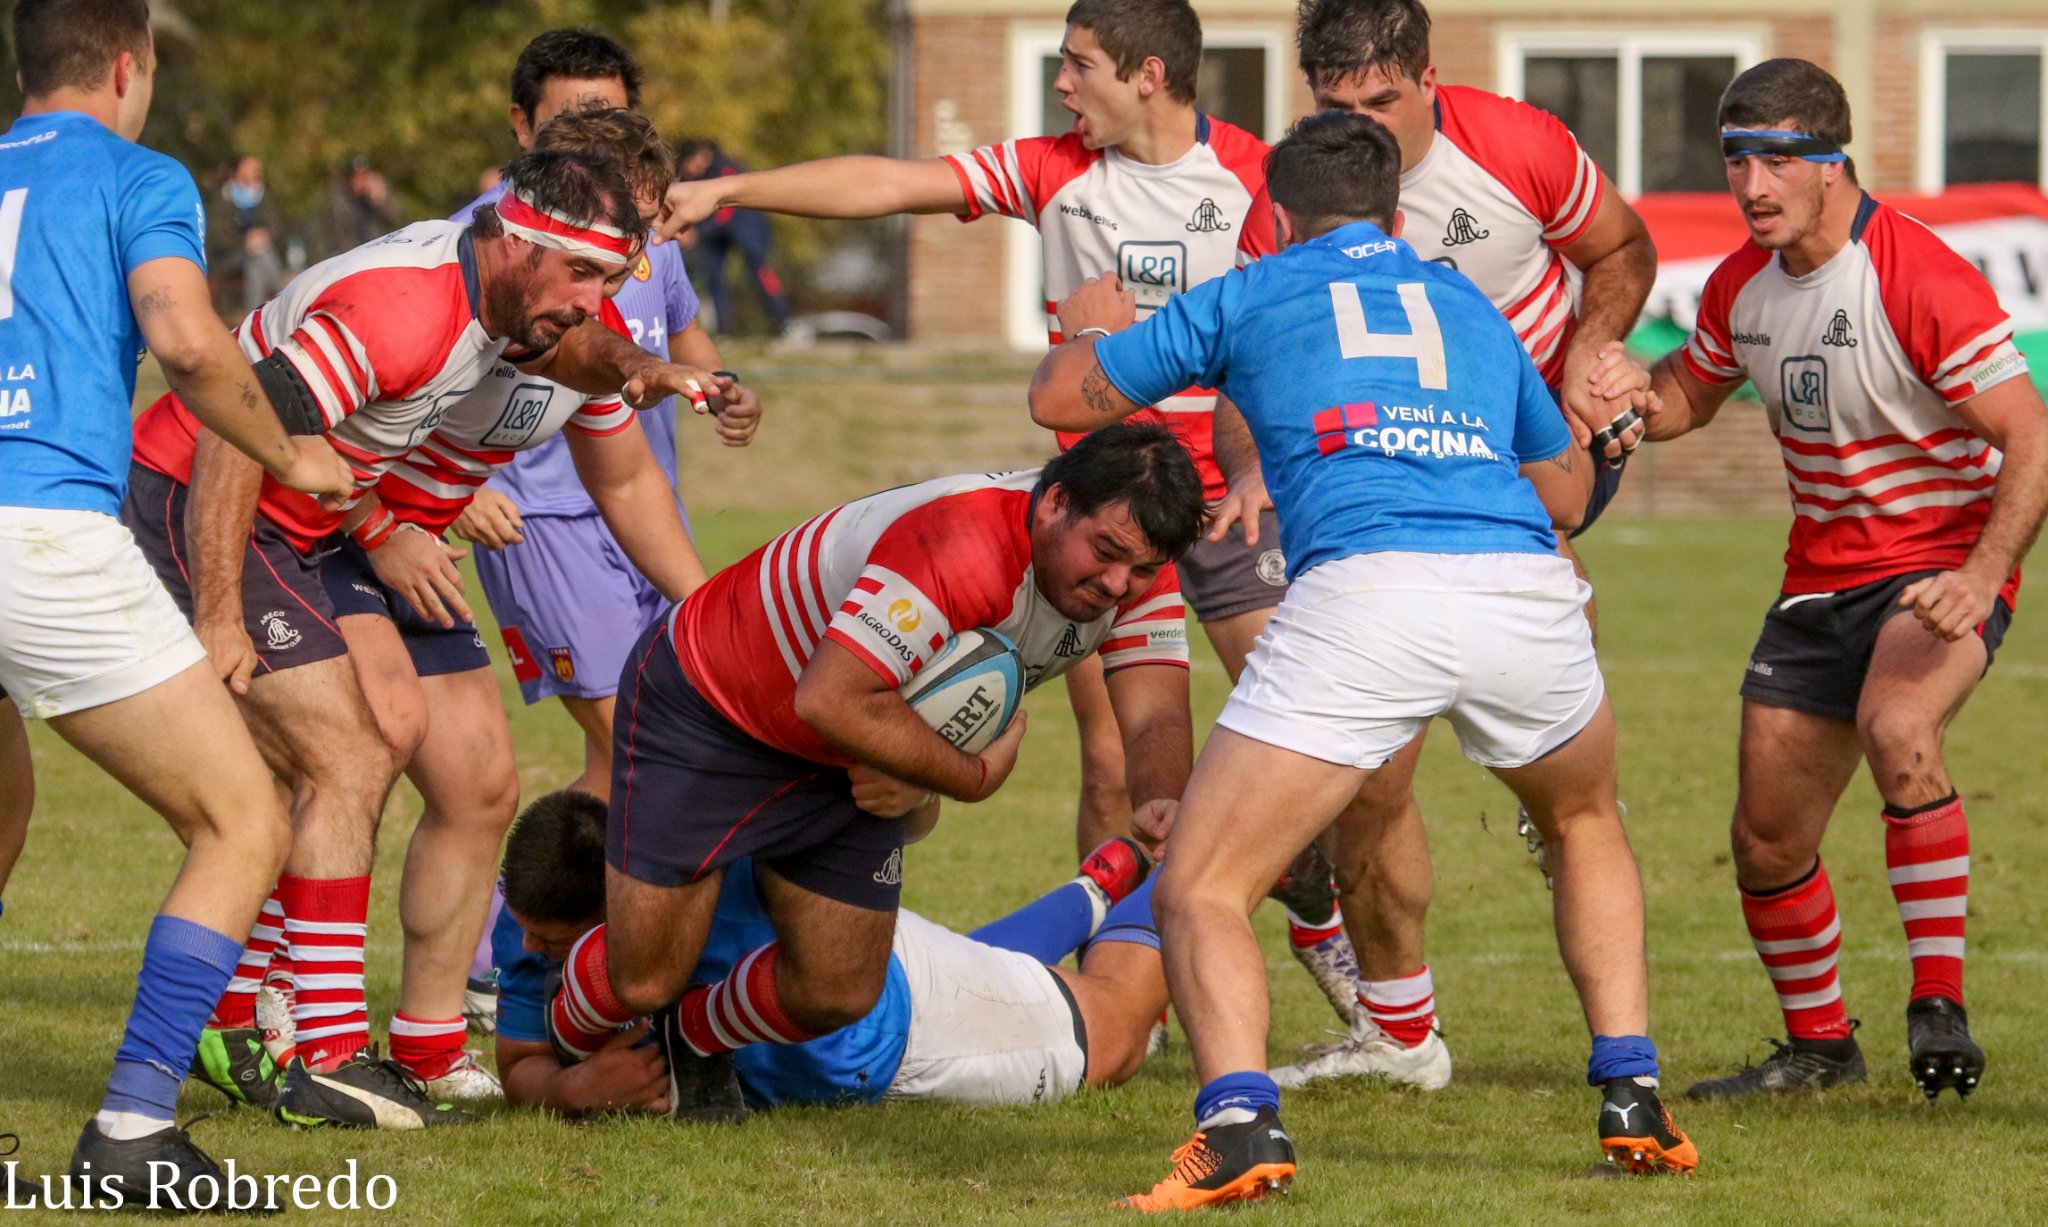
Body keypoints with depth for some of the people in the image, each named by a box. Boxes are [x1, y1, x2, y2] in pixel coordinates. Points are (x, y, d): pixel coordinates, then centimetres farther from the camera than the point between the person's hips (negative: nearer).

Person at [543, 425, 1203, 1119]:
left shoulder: (1134, 573, -17)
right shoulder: (960, 547, -41)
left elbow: (1157, 717, -24)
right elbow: (829, 700, -45)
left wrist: (1161, 809, -47)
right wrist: (975, 776, -33)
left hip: (845, 769, 7)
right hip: (703, 709, -7)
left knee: (837, 995, 0)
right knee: (645, 980, -8)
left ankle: (692, 1043, 33)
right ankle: (564, 1051, 30)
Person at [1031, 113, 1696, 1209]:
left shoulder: (1248, 296, 22)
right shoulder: (1470, 307, 32)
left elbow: (1060, 394, 30)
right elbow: (1567, 488, 43)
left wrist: (1092, 328, 52)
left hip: (1365, 587, -4)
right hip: (1524, 585, 4)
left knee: (1199, 891, 2)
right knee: (1585, 828, 34)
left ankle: (1239, 1123, -24)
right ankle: (1634, 1105, 23)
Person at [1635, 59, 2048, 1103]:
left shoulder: (1923, 282, -21)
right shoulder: (1741, 284, 1)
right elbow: (1688, 392, 21)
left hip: (1942, 562, -7)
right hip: (1821, 576, 7)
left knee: (1894, 725, -37)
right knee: (1766, 840, 5)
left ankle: (1938, 1008, -29)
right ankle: (1818, 1046, 29)